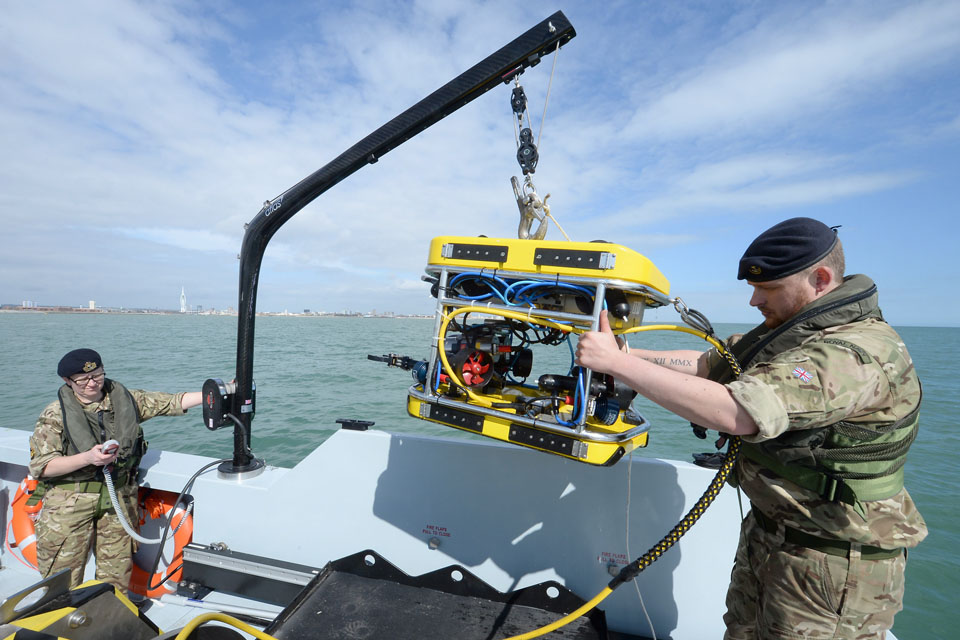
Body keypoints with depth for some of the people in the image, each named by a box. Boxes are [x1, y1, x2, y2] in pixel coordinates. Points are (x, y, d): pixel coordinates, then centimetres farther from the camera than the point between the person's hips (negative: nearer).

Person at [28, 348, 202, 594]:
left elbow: (171, 402, 0)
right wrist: (87, 458, -24)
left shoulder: (126, 399, 3)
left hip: (119, 498, 3)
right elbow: (40, 466, -8)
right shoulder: (55, 414, -5)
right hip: (70, 501, -2)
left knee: (117, 578, 11)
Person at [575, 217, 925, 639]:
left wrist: (616, 362, -35)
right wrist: (627, 355, -8)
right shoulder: (787, 329, 5)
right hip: (767, 533, 9)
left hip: (831, 567, -8)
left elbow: (734, 413, -39)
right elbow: (707, 363, 6)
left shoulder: (858, 352, -28)